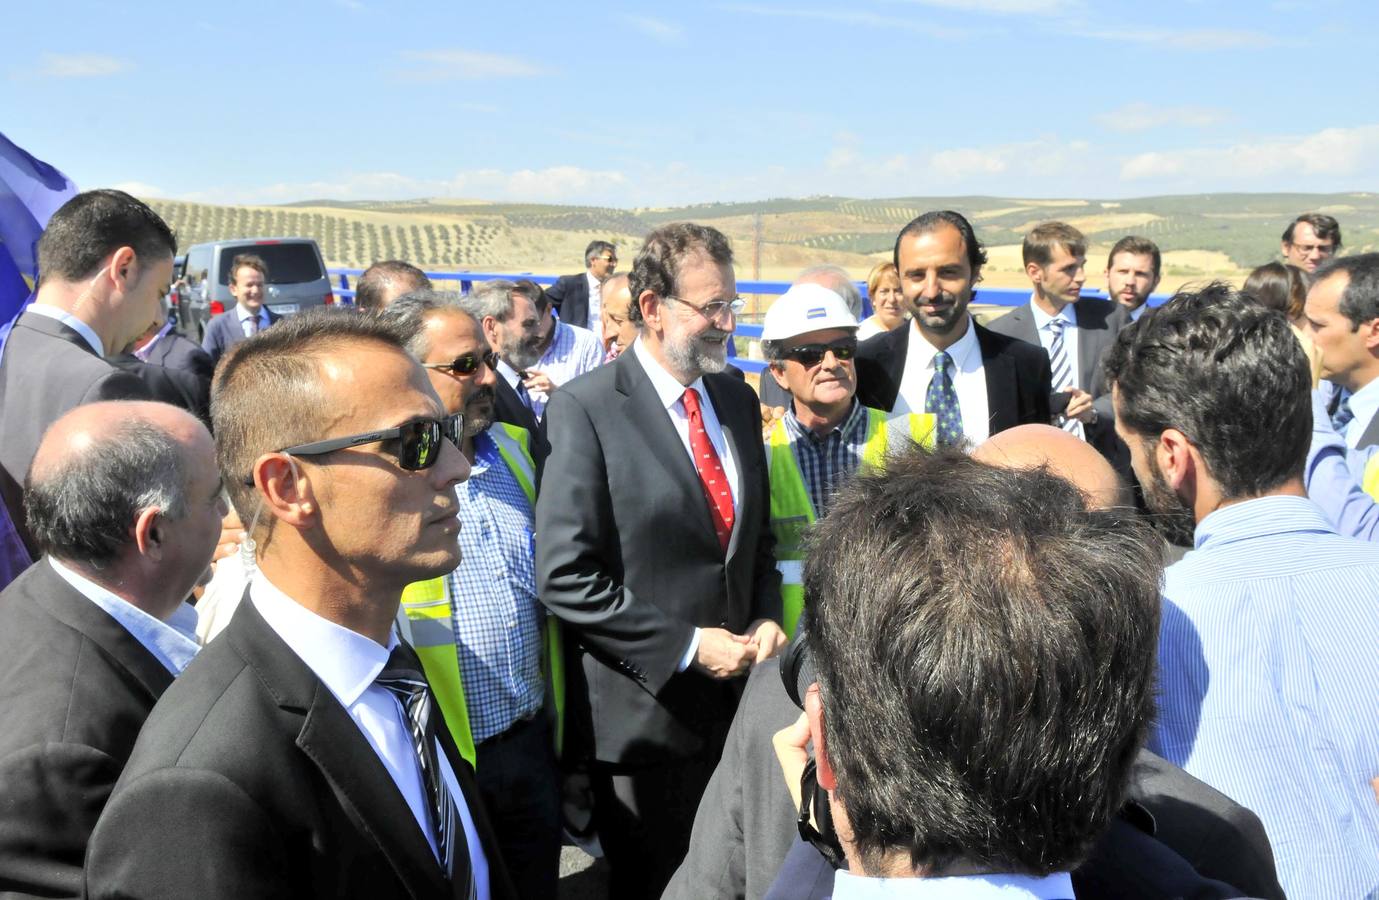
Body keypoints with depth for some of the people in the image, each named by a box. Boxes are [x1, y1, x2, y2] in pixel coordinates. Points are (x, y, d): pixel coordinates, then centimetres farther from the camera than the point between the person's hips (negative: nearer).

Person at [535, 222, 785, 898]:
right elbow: (564, 576, -19)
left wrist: (766, 619, -1)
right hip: (644, 710, -5)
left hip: (736, 694, 6)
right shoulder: (587, 409, -14)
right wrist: (686, 646, -18)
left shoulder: (737, 399, 7)